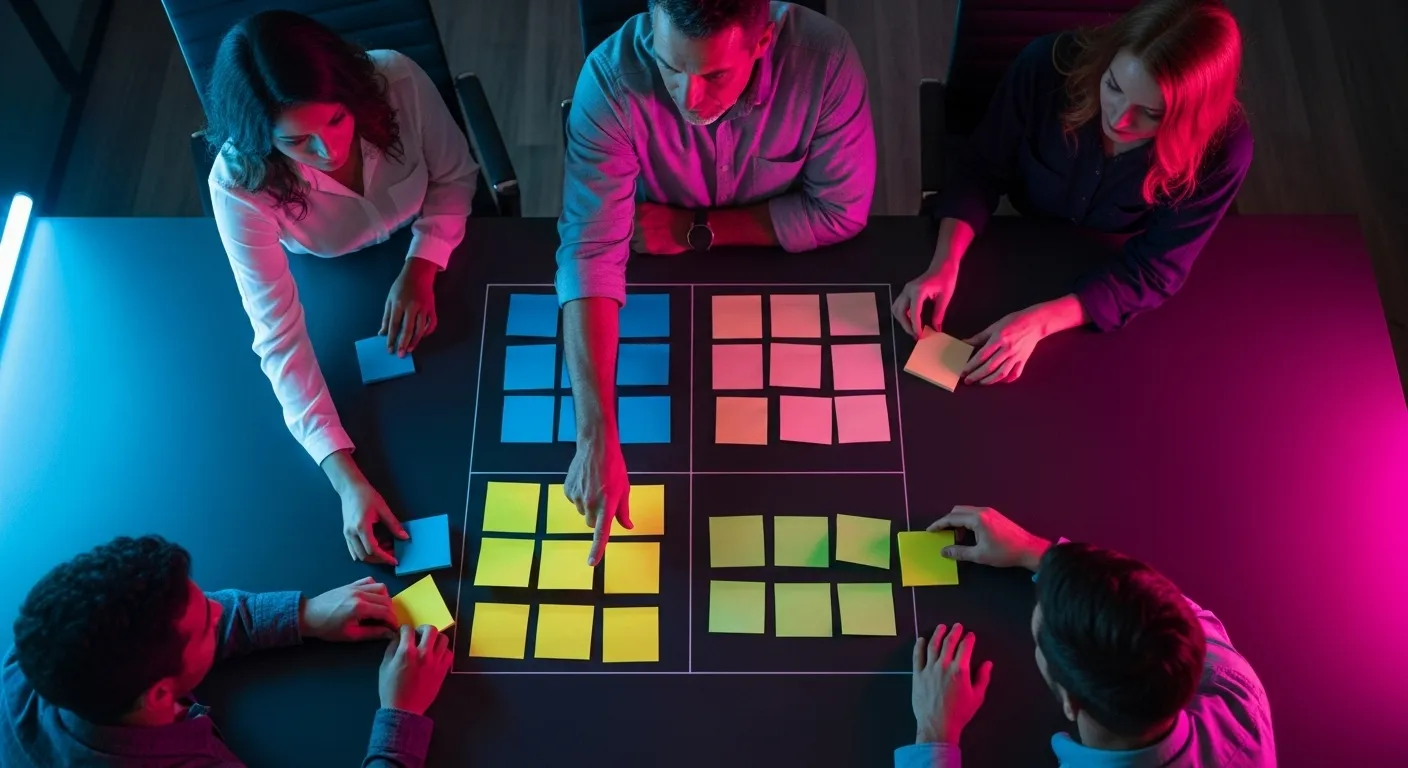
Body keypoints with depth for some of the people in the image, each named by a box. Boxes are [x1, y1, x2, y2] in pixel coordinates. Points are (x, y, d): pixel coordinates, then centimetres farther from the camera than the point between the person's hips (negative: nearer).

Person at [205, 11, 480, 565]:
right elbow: (278, 337, -38)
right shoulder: (239, 183, -39)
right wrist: (346, 478, -45)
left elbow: (455, 176, -15)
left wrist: (419, 270, -29)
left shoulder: (397, 82, -37)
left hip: (431, 251, 1)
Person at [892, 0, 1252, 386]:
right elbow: (981, 172, -16)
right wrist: (945, 264, -33)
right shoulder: (1048, 65, -28)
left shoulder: (1223, 149, -29)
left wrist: (1039, 321, -38)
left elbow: (1152, 274, -24)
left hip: (1109, 295, 0)